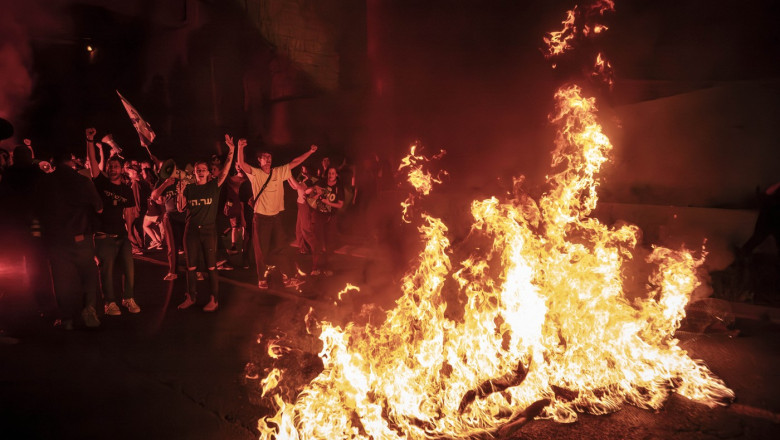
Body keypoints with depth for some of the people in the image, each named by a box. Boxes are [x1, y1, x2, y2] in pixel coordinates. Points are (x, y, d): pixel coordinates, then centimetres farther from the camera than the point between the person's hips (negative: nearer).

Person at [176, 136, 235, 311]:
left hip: (208, 229, -2)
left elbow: (225, 171, -10)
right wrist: (180, 192, -9)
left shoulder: (214, 186, 3)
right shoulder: (189, 188, 8)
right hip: (191, 230, 2)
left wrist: (231, 151, -20)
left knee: (211, 266, -1)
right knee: (191, 266, 8)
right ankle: (191, 297, 20)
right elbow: (181, 208, 6)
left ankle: (214, 299, 5)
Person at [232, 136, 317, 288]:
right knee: (261, 249, 5)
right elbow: (241, 163, -23)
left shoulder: (279, 172, 4)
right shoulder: (255, 173, -7)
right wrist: (240, 148, -39)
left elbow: (295, 162, 6)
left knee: (280, 245, 14)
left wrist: (310, 152, 0)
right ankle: (261, 278, 18)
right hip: (261, 217, -3)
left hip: (276, 216, 4)